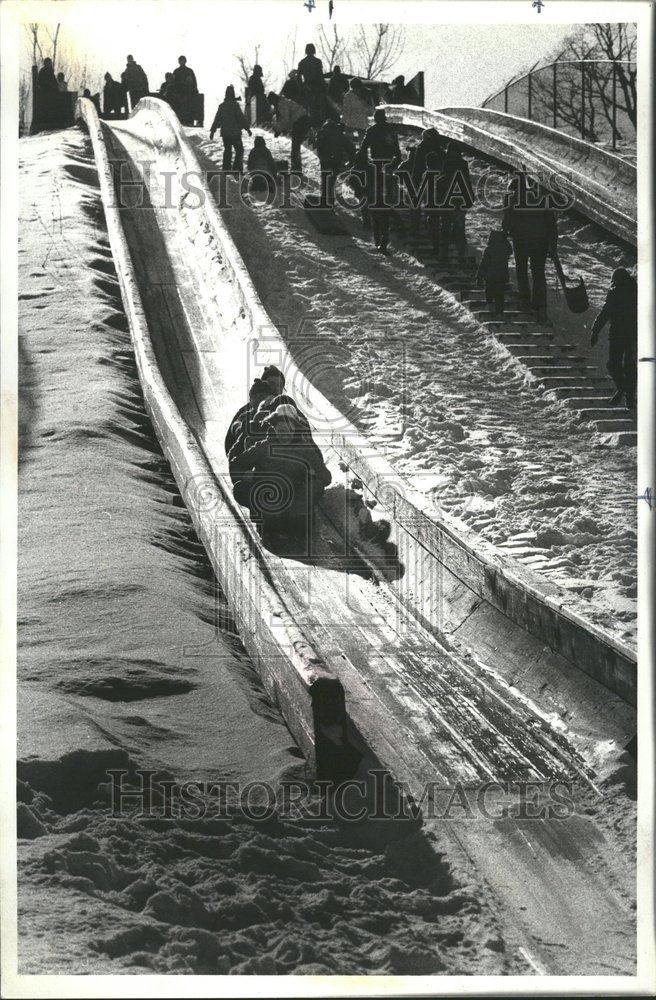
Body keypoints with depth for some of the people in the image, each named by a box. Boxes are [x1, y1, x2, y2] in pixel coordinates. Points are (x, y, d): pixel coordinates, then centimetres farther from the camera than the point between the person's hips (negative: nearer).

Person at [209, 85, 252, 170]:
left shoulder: (222, 106, 5)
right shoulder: (235, 105, -11)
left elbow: (217, 119, 10)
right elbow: (241, 118, -12)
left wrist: (212, 131, 18)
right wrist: (247, 128, -5)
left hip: (225, 133, 5)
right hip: (235, 132, -5)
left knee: (227, 150, 13)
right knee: (239, 150, 3)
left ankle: (226, 168, 11)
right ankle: (236, 168, -7)